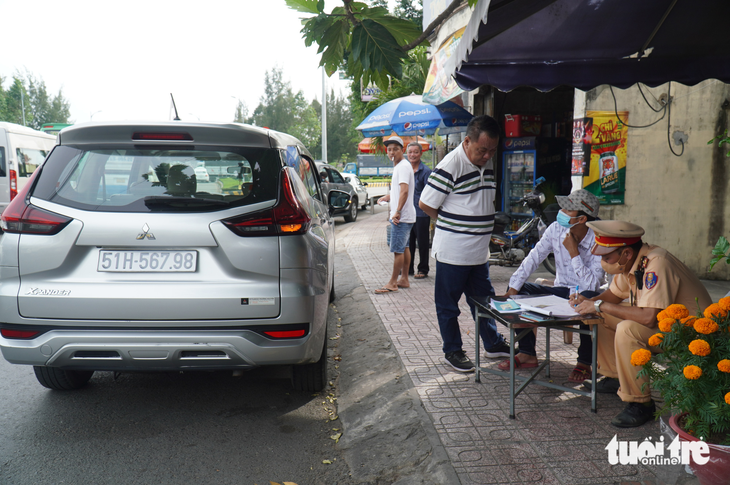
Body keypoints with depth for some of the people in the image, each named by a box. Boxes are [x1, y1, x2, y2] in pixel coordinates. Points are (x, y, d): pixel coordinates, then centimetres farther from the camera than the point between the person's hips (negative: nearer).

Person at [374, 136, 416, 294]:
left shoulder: (403, 166, -15)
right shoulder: (398, 167, 18)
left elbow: (404, 191, -27)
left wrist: (397, 212, -29)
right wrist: (387, 197, 25)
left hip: (401, 217, -11)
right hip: (405, 216, 11)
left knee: (398, 250, -6)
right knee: (404, 248, 15)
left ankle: (392, 283, 0)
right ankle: (404, 279, 24)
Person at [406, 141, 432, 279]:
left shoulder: (425, 171, -8)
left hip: (421, 213, -6)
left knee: (422, 242, 3)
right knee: (408, 242, 14)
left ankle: (423, 269, 14)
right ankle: (408, 268, 25)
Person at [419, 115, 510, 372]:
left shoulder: (488, 162, 6)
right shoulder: (450, 166, -19)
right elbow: (425, 204, -16)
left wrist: (481, 225, 8)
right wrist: (450, 225, -4)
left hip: (479, 250, 7)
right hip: (452, 251, -7)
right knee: (448, 304, 8)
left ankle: (493, 344, 34)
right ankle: (453, 351, 22)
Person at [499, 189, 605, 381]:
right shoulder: (556, 229, -8)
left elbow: (592, 285, -30)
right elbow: (532, 259, -5)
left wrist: (574, 253, -28)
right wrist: (513, 288, -14)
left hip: (584, 295, -4)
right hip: (560, 291, 5)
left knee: (589, 298, -39)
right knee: (519, 290, -16)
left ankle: (584, 363, -19)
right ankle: (527, 354, -5)